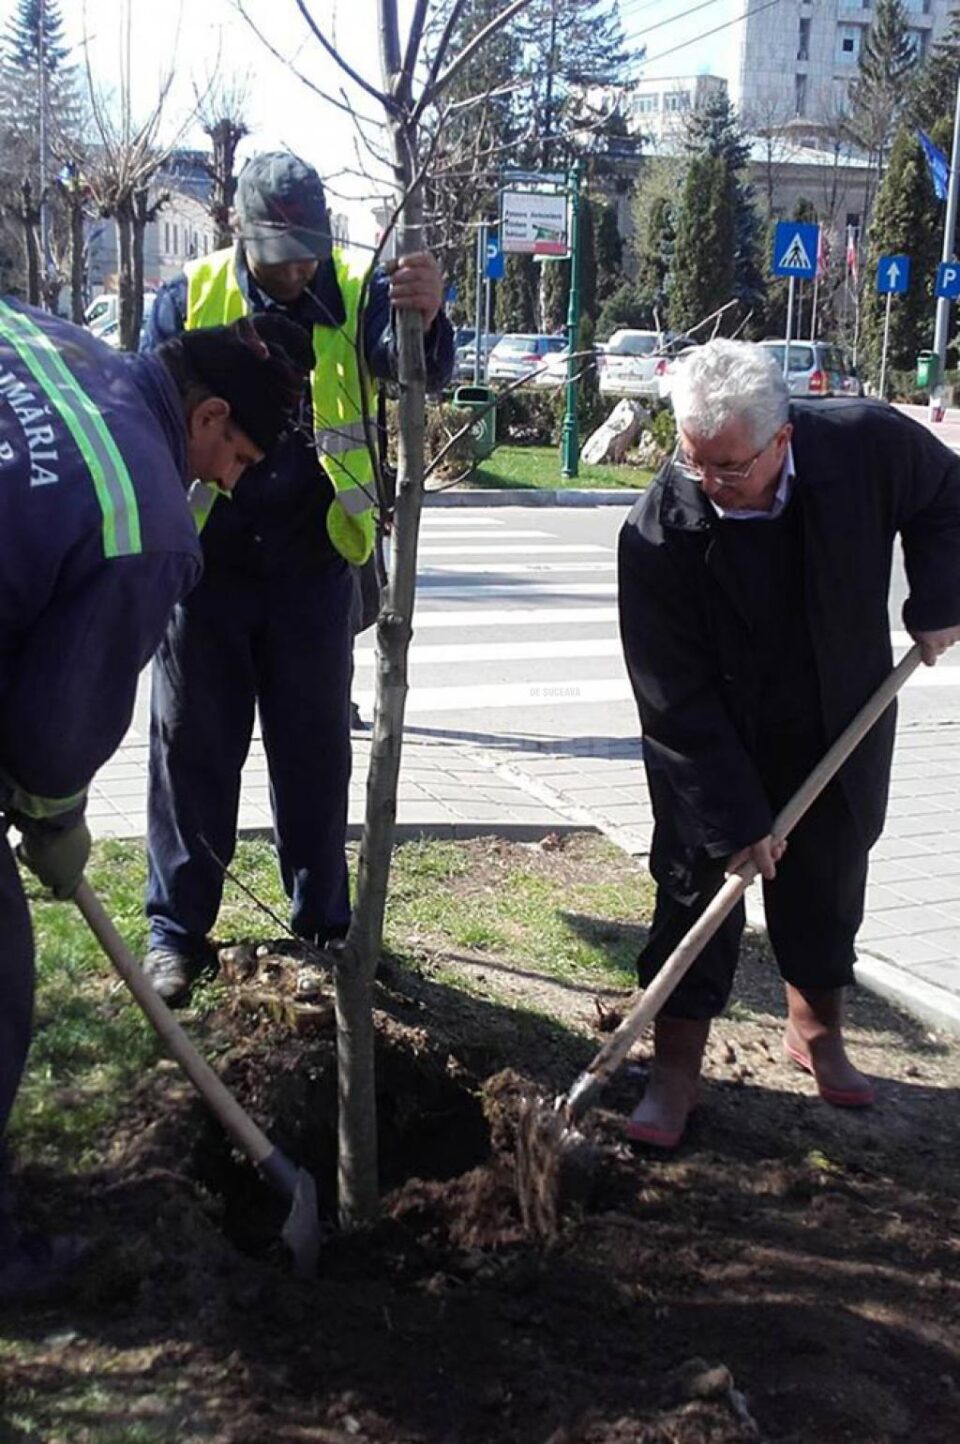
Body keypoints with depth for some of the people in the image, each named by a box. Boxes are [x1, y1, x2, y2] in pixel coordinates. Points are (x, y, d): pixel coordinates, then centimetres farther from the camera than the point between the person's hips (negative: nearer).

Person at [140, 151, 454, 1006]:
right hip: (206, 561, 0)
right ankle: (177, 928, 16)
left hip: (312, 563, 0)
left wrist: (424, 318, -43)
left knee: (315, 748, 9)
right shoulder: (191, 295, -1)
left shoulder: (355, 292, -2)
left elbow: (419, 371, -19)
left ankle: (324, 925, 21)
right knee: (193, 745, 6)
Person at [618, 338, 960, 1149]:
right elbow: (676, 700, -23)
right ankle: (676, 1069, 14)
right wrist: (734, 820, -23)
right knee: (698, 890, -1)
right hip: (710, 750, -3)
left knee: (827, 892, 16)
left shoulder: (870, 445, -21)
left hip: (839, 735, 3)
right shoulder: (659, 532, -27)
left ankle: (818, 1034, 38)